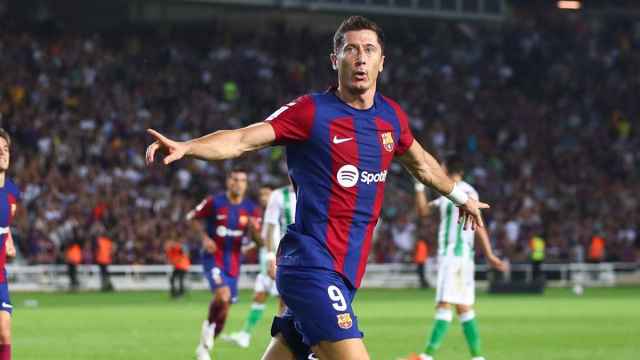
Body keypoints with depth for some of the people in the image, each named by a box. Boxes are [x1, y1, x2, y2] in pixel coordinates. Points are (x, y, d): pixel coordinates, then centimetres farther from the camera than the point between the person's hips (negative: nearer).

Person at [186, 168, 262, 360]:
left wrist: (254, 228, -20)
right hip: (213, 257, -4)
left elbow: (256, 238, 3)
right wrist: (205, 237, -9)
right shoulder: (214, 202, -10)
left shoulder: (251, 209, 0)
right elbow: (192, 217, 3)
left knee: (225, 307, 9)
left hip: (233, 262, 5)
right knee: (223, 295, -29)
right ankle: (209, 326, -1)